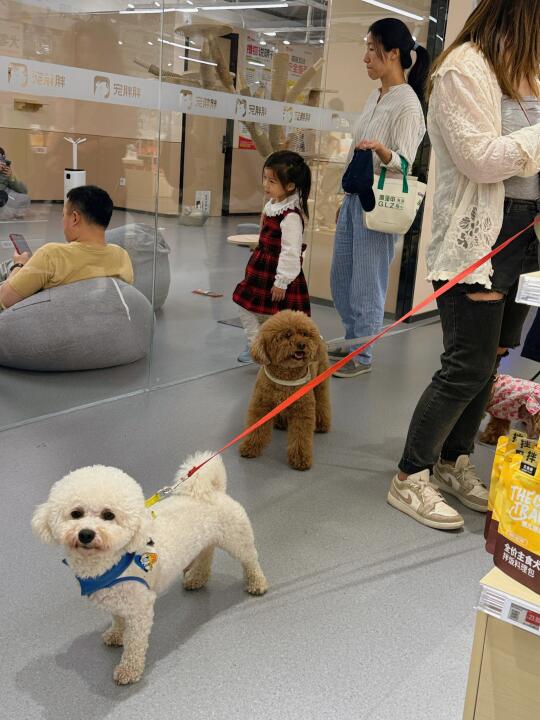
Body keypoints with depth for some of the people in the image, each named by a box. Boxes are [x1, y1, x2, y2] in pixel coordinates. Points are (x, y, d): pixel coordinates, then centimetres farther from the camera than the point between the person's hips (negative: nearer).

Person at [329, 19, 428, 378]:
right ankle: (352, 342, 30)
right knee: (341, 278, 15)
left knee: (367, 283, -1)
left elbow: (405, 163, -18)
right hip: (354, 197, 9)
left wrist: (381, 150, -39)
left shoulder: (407, 104, -13)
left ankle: (362, 357, 12)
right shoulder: (375, 96, 12)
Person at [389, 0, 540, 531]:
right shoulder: (465, 67, -10)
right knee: (467, 368, -7)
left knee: (491, 360, 11)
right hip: (477, 239, -8)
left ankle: (453, 463, 27)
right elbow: (481, 158, -18)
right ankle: (409, 479, 8)